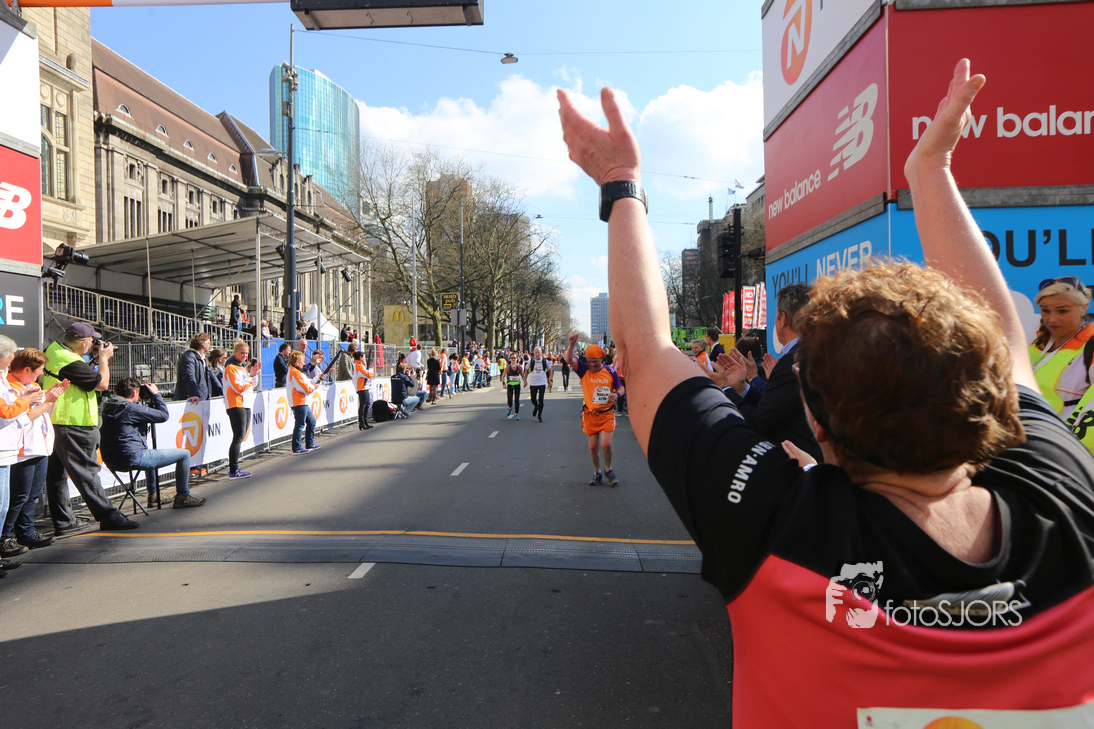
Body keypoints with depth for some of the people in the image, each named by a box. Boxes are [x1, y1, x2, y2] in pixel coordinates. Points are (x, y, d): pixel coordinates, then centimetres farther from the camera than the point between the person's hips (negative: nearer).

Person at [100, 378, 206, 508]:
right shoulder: (130, 408, -16)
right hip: (133, 459, -10)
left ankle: (152, 496, 46)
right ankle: (182, 497, 7)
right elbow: (163, 415, -11)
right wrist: (156, 394, 0)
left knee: (149, 453, 42)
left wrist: (151, 400, 17)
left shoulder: (108, 408, 12)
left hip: (112, 462, 10)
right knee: (184, 454, -2)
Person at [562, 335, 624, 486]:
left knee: (606, 445, -9)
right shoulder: (584, 370, -3)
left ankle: (608, 470, 17)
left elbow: (621, 388, 8)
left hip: (607, 414, -1)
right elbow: (569, 359, -18)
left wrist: (617, 395, -14)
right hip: (590, 414, 1)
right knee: (593, 447, 5)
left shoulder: (610, 372, -2)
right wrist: (572, 345, -35)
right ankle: (597, 472, 26)